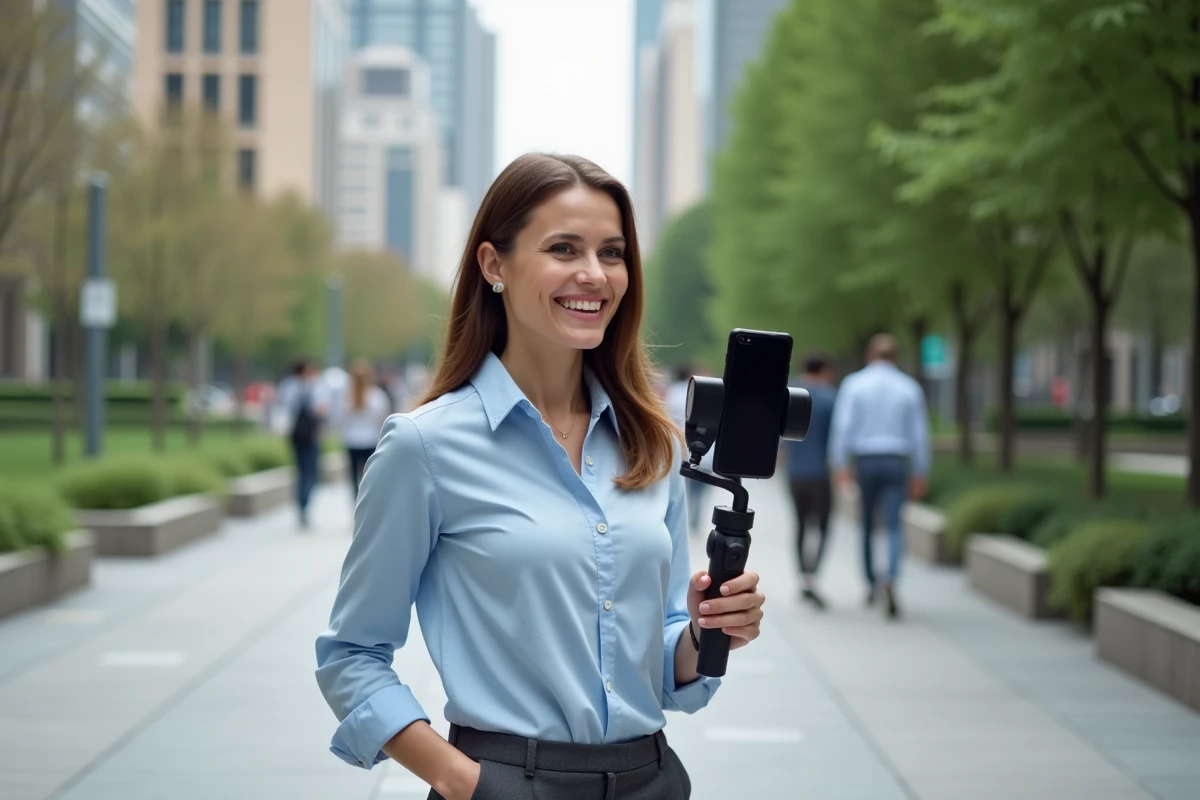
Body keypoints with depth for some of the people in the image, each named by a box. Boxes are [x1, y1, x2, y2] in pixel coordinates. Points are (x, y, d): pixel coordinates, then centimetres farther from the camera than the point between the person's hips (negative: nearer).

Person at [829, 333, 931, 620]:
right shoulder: (909, 387, 5)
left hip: (864, 462, 0)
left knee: (867, 525, 16)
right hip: (896, 462, 0)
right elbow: (919, 433, 5)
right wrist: (919, 473, 12)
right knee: (894, 526, -5)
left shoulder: (854, 384, 0)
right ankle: (891, 580, -29)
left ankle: (871, 584, 27)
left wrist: (840, 465, -12)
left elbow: (843, 425, -10)